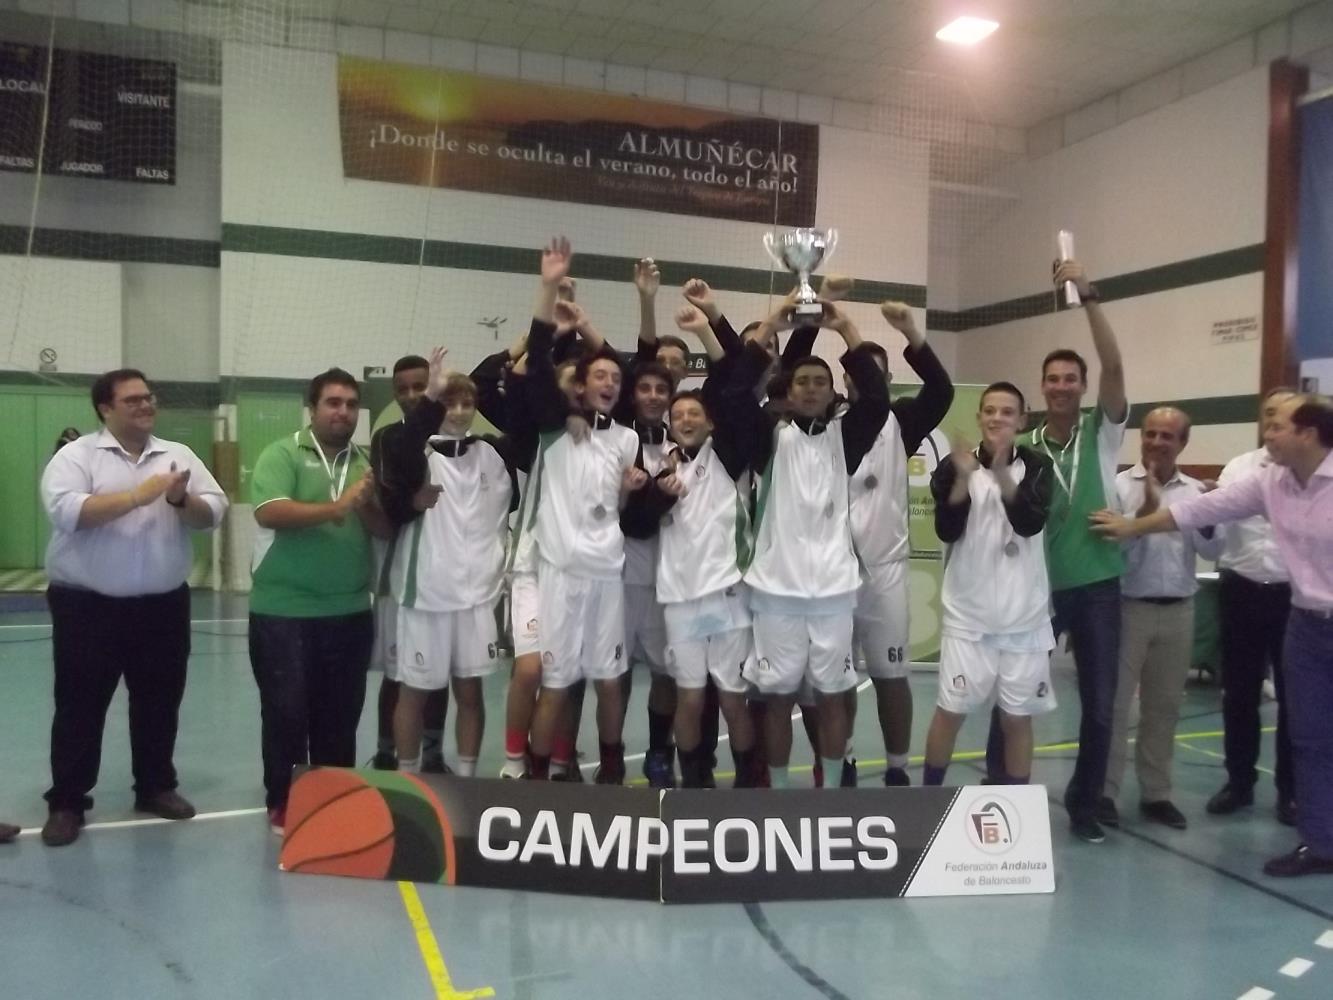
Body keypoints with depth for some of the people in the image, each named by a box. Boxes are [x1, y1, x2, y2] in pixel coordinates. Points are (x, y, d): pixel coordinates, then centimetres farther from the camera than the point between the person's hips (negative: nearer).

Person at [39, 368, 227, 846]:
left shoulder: (179, 455, 8)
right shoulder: (76, 455, -4)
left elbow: (214, 512, 2)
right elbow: (65, 511, -20)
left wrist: (182, 500, -18)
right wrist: (139, 495, -23)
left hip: (163, 605, 4)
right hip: (88, 606, -4)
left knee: (159, 702, 13)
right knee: (80, 706, 5)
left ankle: (156, 787, 28)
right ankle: (66, 802, 17)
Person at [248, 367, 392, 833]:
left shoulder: (366, 463, 9)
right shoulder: (282, 454, -4)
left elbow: (386, 529, 4)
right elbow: (269, 512, -20)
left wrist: (366, 505, -16)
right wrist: (338, 506, -25)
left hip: (350, 612, 4)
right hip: (284, 611, -4)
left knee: (340, 715, 12)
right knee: (286, 712, 5)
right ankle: (283, 805, 19)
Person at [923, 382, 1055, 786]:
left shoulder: (1036, 465, 0)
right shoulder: (953, 465, -1)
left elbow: (1031, 523, -16)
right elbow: (946, 530, -12)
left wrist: (1002, 475, -31)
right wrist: (963, 478, -25)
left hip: (1024, 616, 1)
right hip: (968, 614, -1)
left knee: (1018, 717, 9)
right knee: (950, 711, 5)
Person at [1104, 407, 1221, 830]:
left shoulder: (1196, 492, 7)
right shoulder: (1120, 485, -5)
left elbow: (1213, 551, 1)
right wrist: (1145, 510, -23)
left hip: (1178, 611, 4)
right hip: (1129, 607, -4)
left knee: (1164, 706, 12)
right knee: (1115, 702, 0)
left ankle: (1155, 793, 23)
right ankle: (1104, 790, 9)